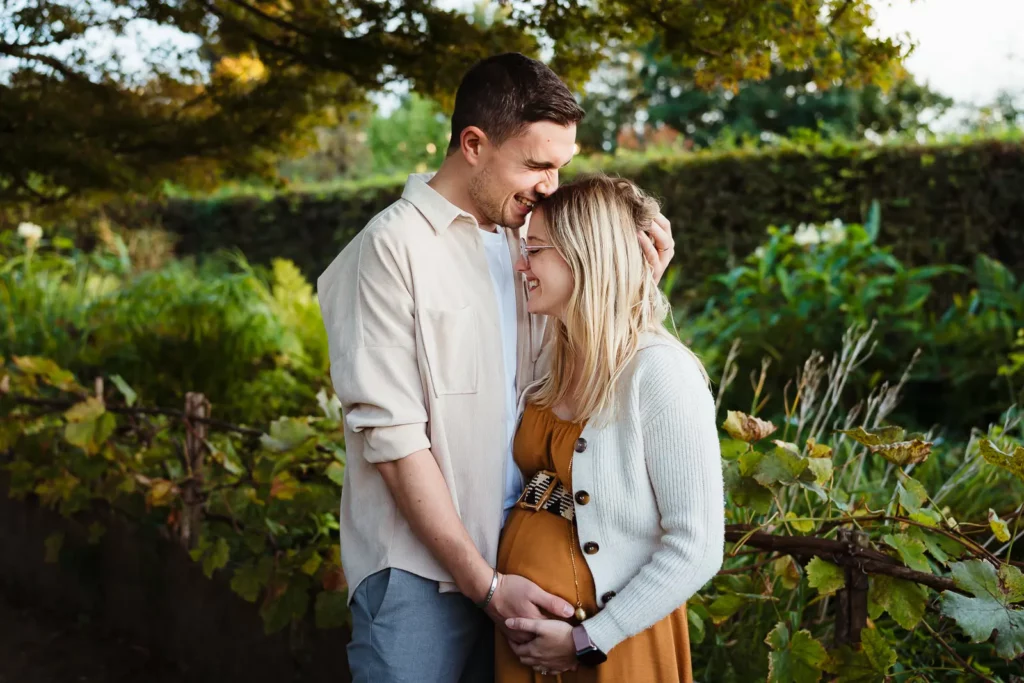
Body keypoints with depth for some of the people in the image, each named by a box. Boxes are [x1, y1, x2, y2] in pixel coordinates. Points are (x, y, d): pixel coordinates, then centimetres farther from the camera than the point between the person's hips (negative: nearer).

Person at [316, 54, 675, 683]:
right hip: (422, 571, -6)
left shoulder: (521, 238, 8)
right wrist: (484, 581, -15)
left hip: (510, 559, 6)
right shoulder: (394, 247, -11)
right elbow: (392, 436, -15)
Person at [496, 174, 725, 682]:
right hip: (523, 626, 7)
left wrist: (587, 640, -16)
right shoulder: (557, 363, 4)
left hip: (606, 641, -7)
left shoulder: (659, 371, -18)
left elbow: (696, 548, -19)